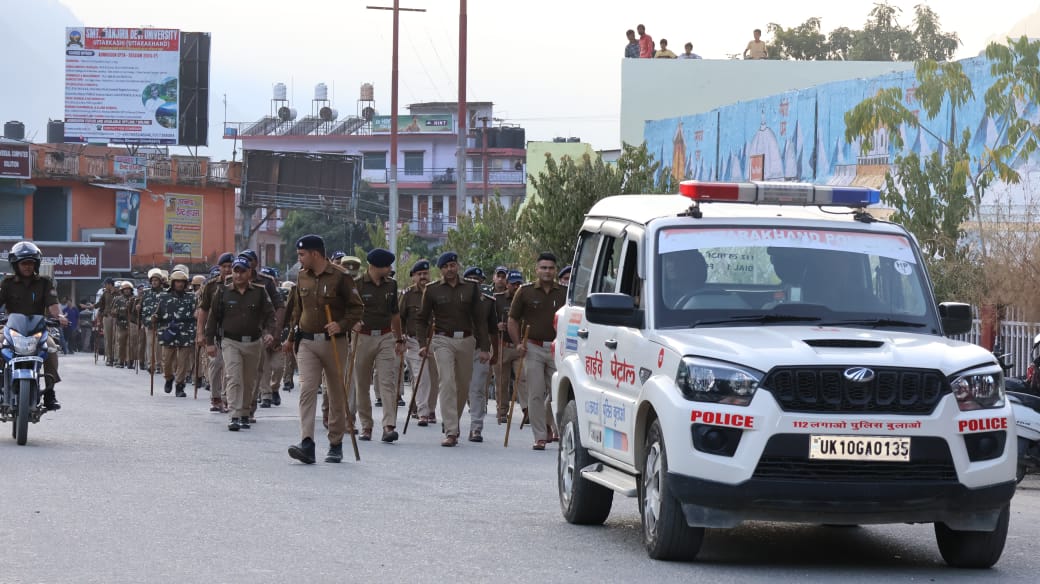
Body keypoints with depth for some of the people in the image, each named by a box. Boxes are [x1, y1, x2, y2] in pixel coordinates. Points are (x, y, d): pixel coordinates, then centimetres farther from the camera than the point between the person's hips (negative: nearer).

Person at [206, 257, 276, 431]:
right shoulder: (222, 292, 3)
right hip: (230, 342, -2)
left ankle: (245, 414, 23)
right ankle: (235, 417, -20)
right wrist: (210, 342, 2)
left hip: (254, 343, 2)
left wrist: (269, 332, -13)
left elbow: (269, 314, 5)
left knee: (248, 382, 10)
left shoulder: (259, 292, 5)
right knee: (234, 379, -14)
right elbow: (213, 317, 6)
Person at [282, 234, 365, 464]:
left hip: (333, 342, -3)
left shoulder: (340, 277, -7)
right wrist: (292, 337, 22)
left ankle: (336, 444, 18)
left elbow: (357, 308, -4)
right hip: (307, 343, 3)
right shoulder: (302, 277, 10)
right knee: (307, 389, -12)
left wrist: (341, 325, -19)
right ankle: (307, 444, -22)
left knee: (337, 393, 6)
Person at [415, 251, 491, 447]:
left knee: (463, 386, 9)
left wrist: (484, 348, 2)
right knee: (448, 383, -16)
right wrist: (423, 344, -5)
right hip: (443, 340, -3)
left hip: (466, 341, 3)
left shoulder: (470, 288, 7)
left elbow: (479, 319, 8)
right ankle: (451, 432, -21)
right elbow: (422, 319, 8)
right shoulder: (432, 290, 3)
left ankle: (453, 424, 29)